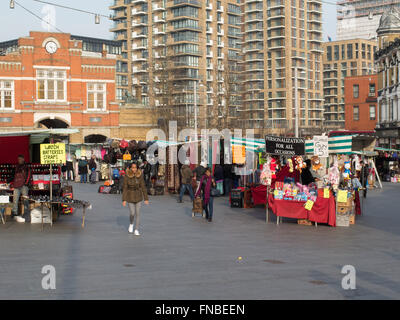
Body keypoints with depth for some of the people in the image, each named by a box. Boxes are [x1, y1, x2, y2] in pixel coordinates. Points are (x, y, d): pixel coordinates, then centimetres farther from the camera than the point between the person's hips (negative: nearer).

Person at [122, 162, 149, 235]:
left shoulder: (140, 175, -9)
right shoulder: (127, 176, -13)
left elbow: (143, 187, -4)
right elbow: (124, 188, -8)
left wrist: (146, 198, -5)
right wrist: (124, 199, -9)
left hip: (138, 196, 1)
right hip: (130, 196, -1)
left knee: (138, 213, 1)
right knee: (132, 213, -2)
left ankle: (136, 230, 10)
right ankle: (131, 224, 31)